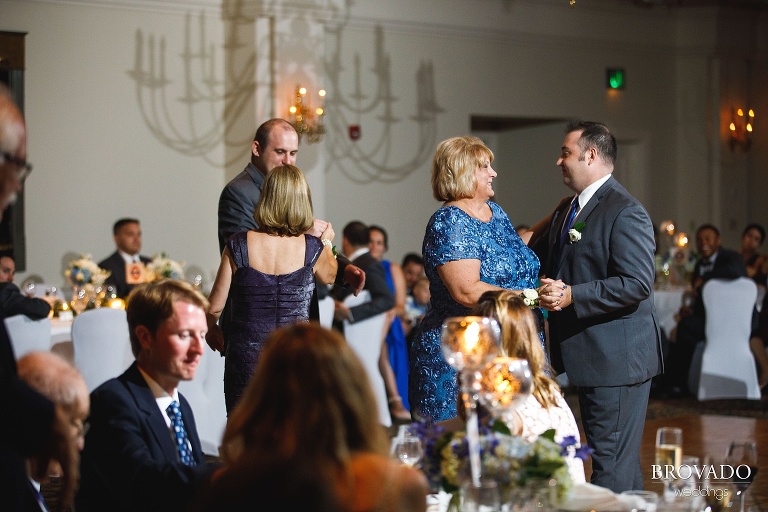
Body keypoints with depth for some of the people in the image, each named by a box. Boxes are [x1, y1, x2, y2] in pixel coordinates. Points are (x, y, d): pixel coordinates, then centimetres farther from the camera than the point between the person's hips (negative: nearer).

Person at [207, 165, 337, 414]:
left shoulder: (239, 245, -8)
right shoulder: (313, 248, -5)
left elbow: (215, 307, -2)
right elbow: (328, 276, 19)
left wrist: (211, 329, 19)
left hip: (245, 358, 0)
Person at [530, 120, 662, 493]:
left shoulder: (625, 213, -15)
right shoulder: (566, 209, 15)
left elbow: (637, 284, -23)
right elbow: (538, 257, 27)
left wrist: (571, 296, -25)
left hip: (616, 359, -10)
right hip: (587, 356, 10)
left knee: (612, 467, -7)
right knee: (621, 461, 18)